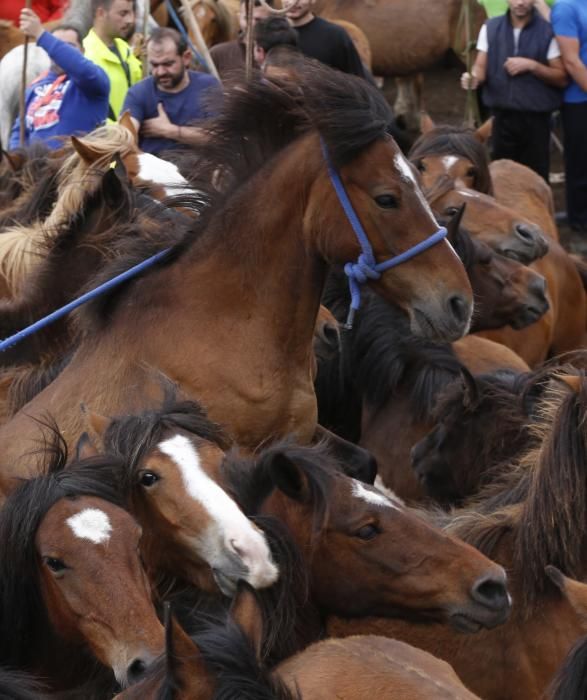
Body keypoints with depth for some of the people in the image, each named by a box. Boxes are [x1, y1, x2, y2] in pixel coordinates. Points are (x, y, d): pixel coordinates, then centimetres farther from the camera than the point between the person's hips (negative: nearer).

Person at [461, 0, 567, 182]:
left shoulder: (548, 31, -3)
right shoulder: (490, 28, 8)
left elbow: (562, 78, -2)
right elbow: (481, 66, 4)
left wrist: (532, 66, -17)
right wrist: (473, 77, -19)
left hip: (536, 118, -3)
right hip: (502, 116, 3)